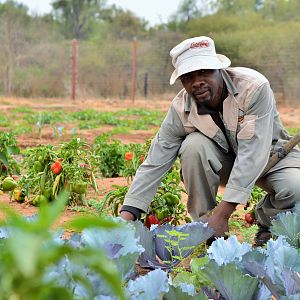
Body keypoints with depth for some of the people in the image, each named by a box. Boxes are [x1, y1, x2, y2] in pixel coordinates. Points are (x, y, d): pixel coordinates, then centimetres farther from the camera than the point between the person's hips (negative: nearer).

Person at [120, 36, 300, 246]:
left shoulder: (254, 87, -31)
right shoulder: (181, 109, -20)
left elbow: (252, 152, -36)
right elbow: (154, 164, -20)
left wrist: (223, 213, -41)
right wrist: (127, 215, -31)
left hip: (271, 152, -2)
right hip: (224, 159, 2)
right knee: (193, 146, -30)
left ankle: (268, 224, 3)